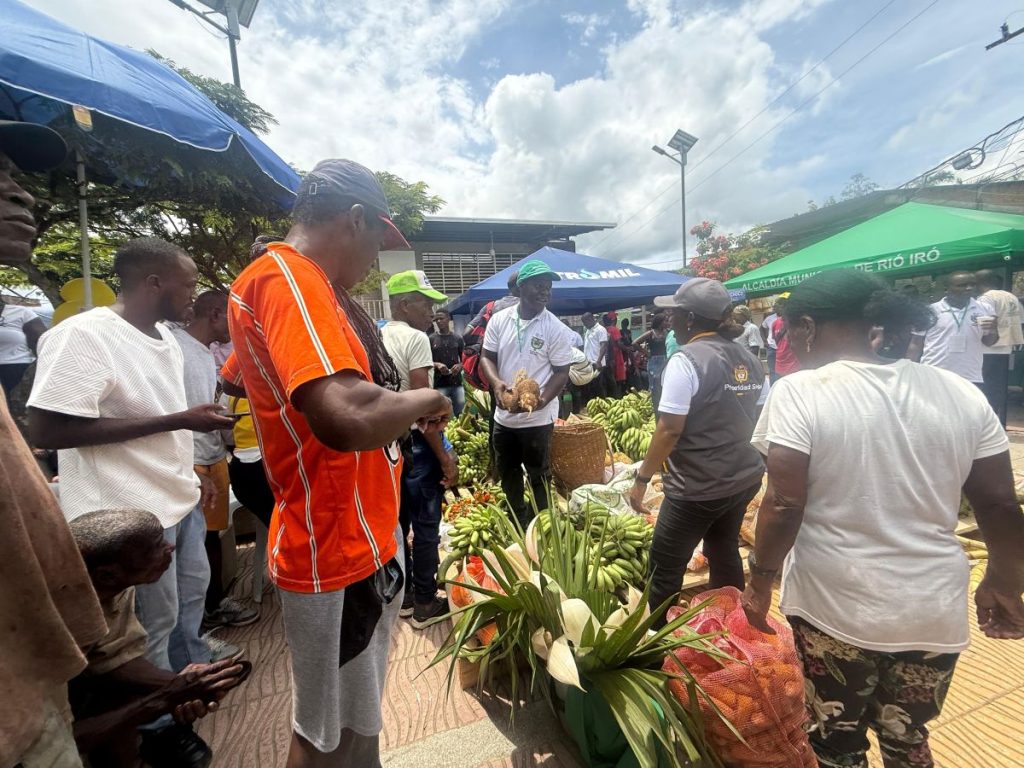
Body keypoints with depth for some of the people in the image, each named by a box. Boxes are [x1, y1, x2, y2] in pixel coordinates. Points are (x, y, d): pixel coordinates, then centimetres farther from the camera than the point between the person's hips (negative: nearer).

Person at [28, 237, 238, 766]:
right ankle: (156, 722, 36)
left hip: (180, 500, 8)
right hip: (134, 513, -8)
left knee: (191, 591, 26)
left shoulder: (165, 338, 6)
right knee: (154, 620, 11)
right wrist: (178, 420, -27)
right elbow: (45, 431, -25)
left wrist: (189, 475, 15)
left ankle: (192, 668, 51)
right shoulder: (82, 335, -21)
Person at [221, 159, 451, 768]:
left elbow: (234, 379, 26)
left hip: (360, 538, 9)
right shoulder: (287, 278, -22)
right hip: (340, 555, -9)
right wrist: (426, 399, -20)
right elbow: (348, 418, -40)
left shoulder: (292, 279, 10)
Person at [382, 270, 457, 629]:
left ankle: (403, 596, 34)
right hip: (416, 442, -9)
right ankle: (425, 604, 20)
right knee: (426, 526, 5)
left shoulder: (378, 337, 9)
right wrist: (445, 458, -17)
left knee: (397, 521, 18)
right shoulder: (416, 338, -15)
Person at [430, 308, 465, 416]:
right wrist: (437, 365, -15)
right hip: (439, 384, -2)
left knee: (461, 413, 4)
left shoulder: (458, 339, 9)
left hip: (457, 383, 2)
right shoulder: (431, 339, 3)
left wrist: (460, 366, -8)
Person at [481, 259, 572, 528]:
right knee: (507, 472, 20)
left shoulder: (555, 328, -9)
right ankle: (517, 523, 43)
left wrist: (542, 400, -24)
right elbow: (487, 357, 2)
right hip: (504, 415, 4)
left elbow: (562, 372, -7)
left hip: (538, 417, -4)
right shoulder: (499, 320, -1)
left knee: (538, 475, 10)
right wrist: (497, 382, -19)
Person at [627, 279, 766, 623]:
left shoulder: (687, 360, -17)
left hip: (698, 487, -8)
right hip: (745, 478, 8)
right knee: (725, 554, 23)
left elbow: (670, 430, -20)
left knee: (665, 567, 6)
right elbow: (760, 421, 14)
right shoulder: (750, 360, 6)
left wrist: (641, 478, -11)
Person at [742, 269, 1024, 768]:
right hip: (935, 610, 5)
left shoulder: (799, 393, -18)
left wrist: (760, 581, -6)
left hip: (835, 606, -4)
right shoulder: (961, 393, -2)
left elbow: (784, 505, -20)